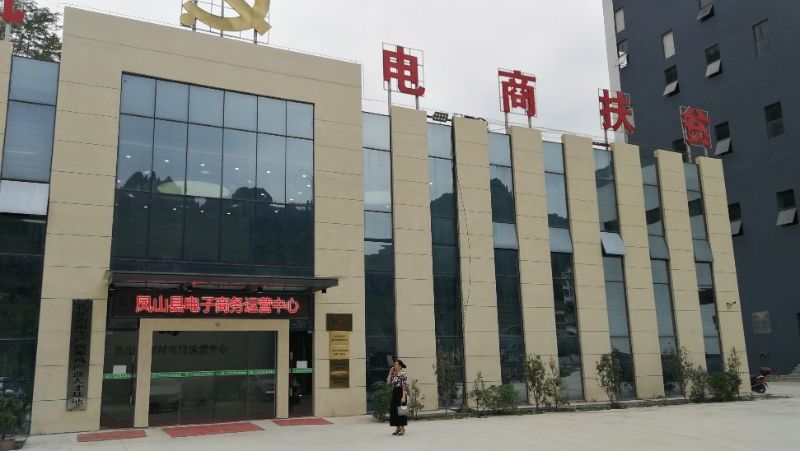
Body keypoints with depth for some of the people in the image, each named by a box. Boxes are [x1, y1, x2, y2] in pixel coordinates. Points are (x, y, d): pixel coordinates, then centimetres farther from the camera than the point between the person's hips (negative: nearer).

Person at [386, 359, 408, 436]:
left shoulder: (403, 374, -12)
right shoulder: (394, 374, 12)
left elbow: (405, 386, -16)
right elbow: (388, 382, 7)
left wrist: (404, 396, -22)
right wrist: (390, 373, 5)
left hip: (400, 393, -8)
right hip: (394, 393, 8)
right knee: (393, 410, 8)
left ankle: (402, 428, 6)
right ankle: (397, 428, 18)